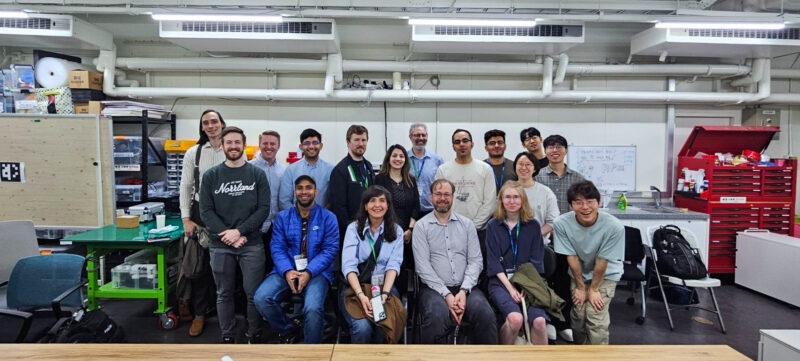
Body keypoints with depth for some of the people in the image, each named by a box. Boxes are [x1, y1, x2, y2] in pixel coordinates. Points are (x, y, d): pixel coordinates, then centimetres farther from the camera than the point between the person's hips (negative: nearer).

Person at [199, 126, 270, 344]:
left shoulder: (257, 174, 3)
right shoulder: (211, 176, 6)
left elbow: (263, 209, -4)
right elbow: (206, 211, -1)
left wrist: (239, 231, -14)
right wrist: (227, 235, -13)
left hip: (252, 244, -1)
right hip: (220, 246, 1)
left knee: (254, 293, 3)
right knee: (224, 294, 11)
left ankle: (254, 335, 19)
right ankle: (227, 337, 24)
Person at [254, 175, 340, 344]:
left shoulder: (327, 218, 2)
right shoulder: (283, 217, 10)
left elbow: (330, 250, -4)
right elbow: (277, 247, 2)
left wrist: (309, 272, -17)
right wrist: (287, 271, -16)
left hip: (317, 272, -3)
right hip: (287, 270, 3)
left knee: (313, 308, -30)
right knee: (261, 298, -21)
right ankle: (288, 331, 7)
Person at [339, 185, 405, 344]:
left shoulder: (396, 231, 9)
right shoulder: (354, 228, 4)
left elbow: (394, 264, -2)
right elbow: (348, 265, -8)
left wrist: (385, 293, -20)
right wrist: (361, 295, -23)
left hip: (385, 286, 1)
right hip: (354, 287, -1)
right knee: (362, 327, -28)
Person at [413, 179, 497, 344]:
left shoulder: (467, 224, 13)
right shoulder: (421, 226, 4)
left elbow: (476, 261, 6)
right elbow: (423, 266, -4)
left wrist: (463, 291, -10)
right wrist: (446, 294, -13)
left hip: (465, 287, 2)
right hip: (434, 288, -2)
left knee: (485, 314, -26)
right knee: (436, 317, -33)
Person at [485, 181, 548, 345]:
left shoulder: (533, 225, 10)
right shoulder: (493, 226, 6)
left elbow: (536, 260, 6)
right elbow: (493, 261, 0)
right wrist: (510, 287, -12)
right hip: (501, 282, -1)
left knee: (539, 321, -27)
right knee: (515, 318, -29)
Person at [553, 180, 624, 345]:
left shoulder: (614, 226, -29)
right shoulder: (561, 223, -25)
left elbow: (602, 261, -19)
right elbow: (572, 257, -15)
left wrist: (594, 289, -10)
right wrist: (581, 287, -7)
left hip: (606, 275, -1)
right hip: (578, 274, 2)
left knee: (595, 316, -11)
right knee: (578, 314, -3)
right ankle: (580, 345, 26)